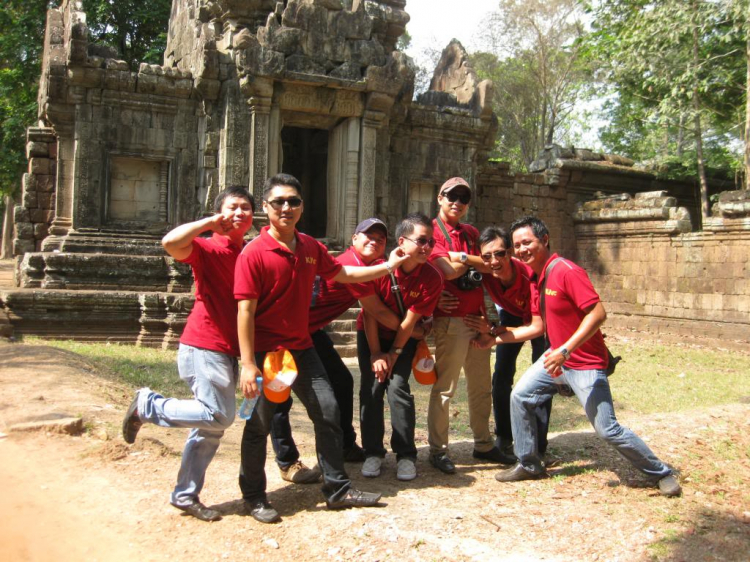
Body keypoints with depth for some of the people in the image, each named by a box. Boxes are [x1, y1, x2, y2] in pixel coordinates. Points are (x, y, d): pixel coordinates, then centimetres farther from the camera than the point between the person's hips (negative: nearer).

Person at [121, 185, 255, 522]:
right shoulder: (208, 248, -8)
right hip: (204, 346, -7)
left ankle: (186, 495, 23)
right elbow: (170, 242, -29)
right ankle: (148, 406, 6)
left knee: (212, 427, 11)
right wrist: (210, 223, -19)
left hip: (227, 350, 8)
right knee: (219, 415, -14)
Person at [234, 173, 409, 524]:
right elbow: (245, 311, -17)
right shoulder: (254, 253, -15)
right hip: (265, 350, -6)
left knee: (327, 412, 8)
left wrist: (387, 266, 15)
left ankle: (337, 489, 22)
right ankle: (254, 497, 23)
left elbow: (342, 274, 19)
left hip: (301, 347, 7)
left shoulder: (310, 247, 4)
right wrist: (247, 364, -20)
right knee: (259, 424, 4)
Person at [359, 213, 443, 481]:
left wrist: (394, 354, -14)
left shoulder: (432, 277, -21)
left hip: (404, 338, 0)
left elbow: (411, 319, -17)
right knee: (371, 388, -7)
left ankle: (406, 454, -1)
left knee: (398, 387, -13)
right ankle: (373, 452, 6)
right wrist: (375, 354, -14)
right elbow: (370, 313, -16)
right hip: (372, 335, 1)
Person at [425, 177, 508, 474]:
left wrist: (464, 258, -6)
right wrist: (474, 261, -1)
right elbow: (448, 270, -15)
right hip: (450, 319, -7)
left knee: (481, 386, 13)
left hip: (477, 316, 7)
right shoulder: (432, 231, -4)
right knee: (445, 386, -3)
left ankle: (483, 444, 24)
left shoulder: (471, 233, 18)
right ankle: (438, 450, 7)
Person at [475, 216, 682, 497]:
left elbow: (598, 313, -28)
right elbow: (537, 327, 11)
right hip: (557, 357, 9)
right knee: (520, 397, 4)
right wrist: (495, 337, 11)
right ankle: (528, 464, 19)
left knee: (607, 429, -7)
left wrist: (565, 350, -31)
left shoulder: (566, 271, -21)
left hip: (586, 364, -8)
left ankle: (662, 473, 14)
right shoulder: (536, 277, 7)